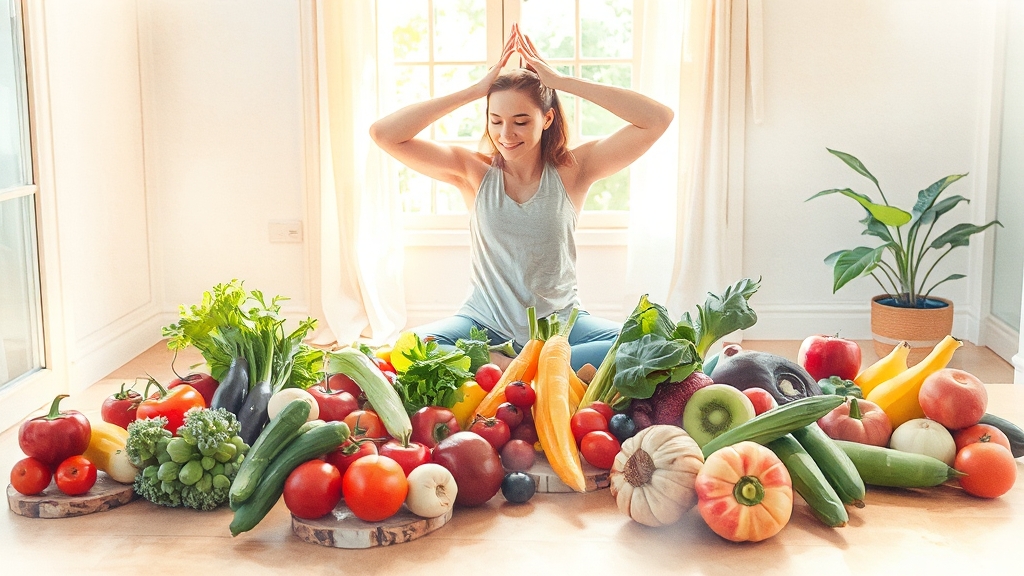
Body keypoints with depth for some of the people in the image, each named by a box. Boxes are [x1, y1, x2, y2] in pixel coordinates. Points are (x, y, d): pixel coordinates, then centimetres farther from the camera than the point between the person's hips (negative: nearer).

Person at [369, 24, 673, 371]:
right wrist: (475, 91, -13)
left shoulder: (571, 171, -4)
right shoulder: (474, 172, -2)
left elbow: (659, 120, -14)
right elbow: (383, 134, -11)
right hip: (485, 326, 0)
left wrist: (561, 81, -14)